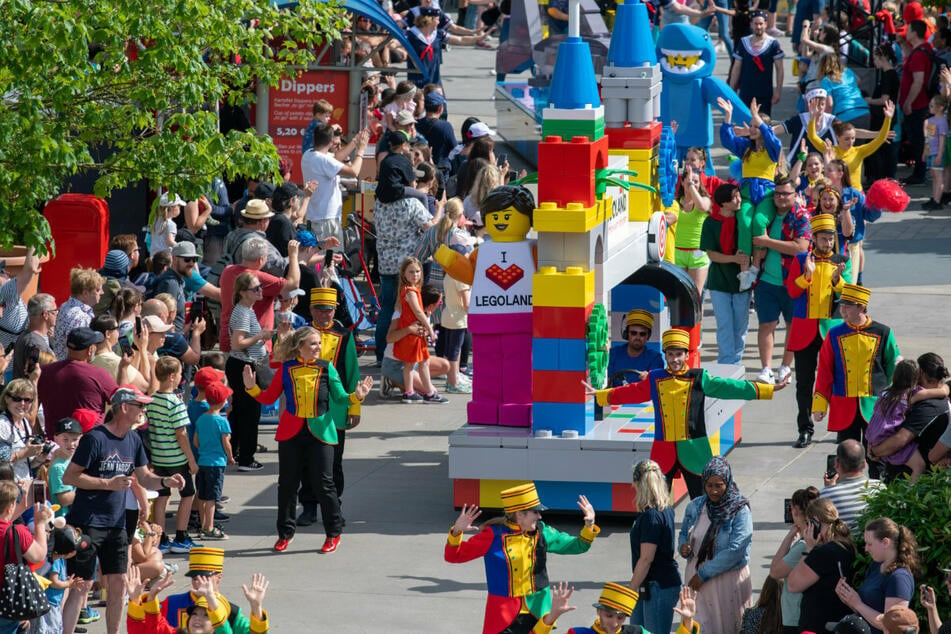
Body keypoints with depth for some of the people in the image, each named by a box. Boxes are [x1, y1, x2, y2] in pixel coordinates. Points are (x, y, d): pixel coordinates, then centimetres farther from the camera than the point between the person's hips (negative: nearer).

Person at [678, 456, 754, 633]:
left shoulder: (740, 511, -9)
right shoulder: (695, 507, 6)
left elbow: (735, 550, -17)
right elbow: (684, 534, 19)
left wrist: (704, 574, -17)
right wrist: (684, 548, -8)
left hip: (729, 579, -4)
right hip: (696, 577, 4)